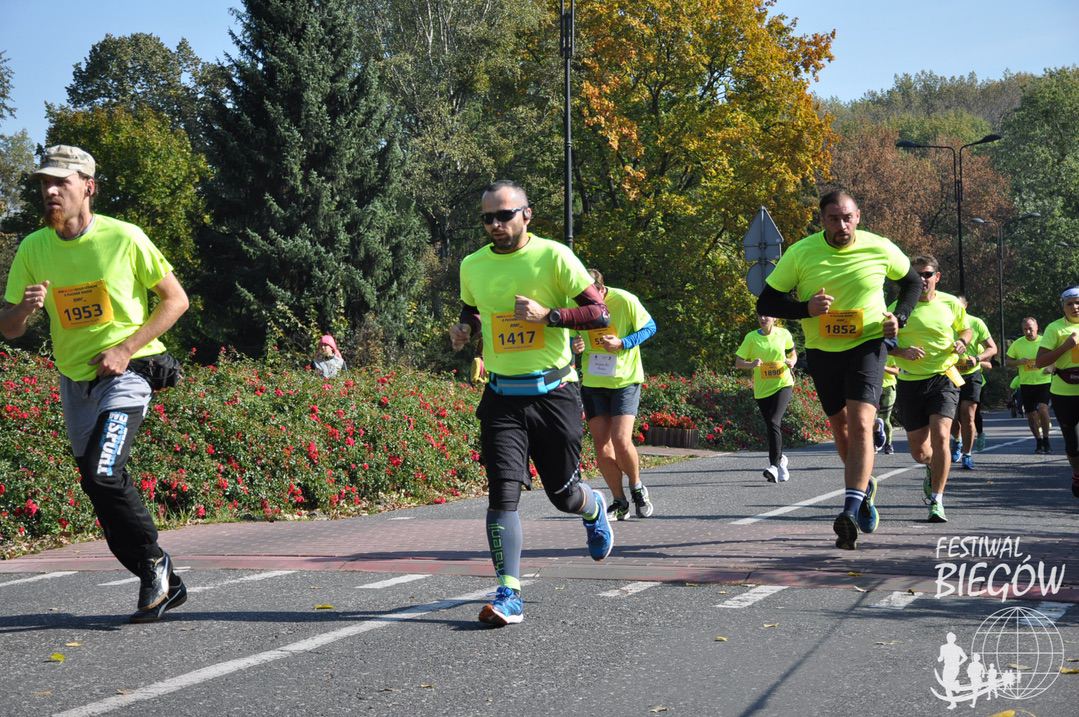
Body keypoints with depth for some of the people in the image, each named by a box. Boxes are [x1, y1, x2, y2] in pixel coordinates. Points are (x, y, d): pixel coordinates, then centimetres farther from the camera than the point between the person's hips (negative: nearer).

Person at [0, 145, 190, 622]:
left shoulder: (123, 238, -12)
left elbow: (176, 299, -5)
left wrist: (125, 350, -14)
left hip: (126, 373, -5)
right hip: (74, 381, 5)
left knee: (101, 474, -22)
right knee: (101, 488, 8)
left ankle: (154, 561, 0)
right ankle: (161, 583, 22)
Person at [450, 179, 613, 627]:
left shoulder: (553, 256, -7)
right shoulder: (473, 266, 6)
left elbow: (599, 312, -8)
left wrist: (547, 315, -20)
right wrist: (465, 329, 3)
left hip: (553, 392, -2)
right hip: (502, 396, 2)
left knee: (563, 495, 8)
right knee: (502, 491, -12)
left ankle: (595, 510, 46)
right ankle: (509, 595, -12)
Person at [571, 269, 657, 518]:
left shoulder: (625, 301, -15)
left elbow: (650, 328, -3)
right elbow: (569, 337, 9)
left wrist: (622, 343, -19)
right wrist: (575, 346, -16)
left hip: (625, 380, -4)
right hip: (592, 383, 4)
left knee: (621, 440, -16)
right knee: (601, 446, 1)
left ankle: (637, 488, 12)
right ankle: (619, 502, 16)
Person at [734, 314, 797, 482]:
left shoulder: (784, 334, 1)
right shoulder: (751, 337, -2)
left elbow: (793, 353, 18)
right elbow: (738, 362, -1)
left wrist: (792, 362, -5)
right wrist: (751, 364, -22)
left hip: (782, 385, -2)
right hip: (762, 389, 2)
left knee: (774, 422, -21)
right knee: (771, 426, 10)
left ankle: (774, 466, -27)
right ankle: (780, 459, 36)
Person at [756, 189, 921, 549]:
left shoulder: (880, 249, -9)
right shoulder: (800, 253, -11)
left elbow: (912, 282, 12)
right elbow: (765, 303, -7)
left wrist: (898, 317, -5)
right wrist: (806, 308, -24)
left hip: (867, 345, -2)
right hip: (822, 351, 2)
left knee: (860, 424, -20)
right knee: (840, 427, 14)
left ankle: (851, 510, -25)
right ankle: (865, 486, 41)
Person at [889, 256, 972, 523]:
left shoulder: (951, 304, 3)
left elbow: (965, 329, 19)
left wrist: (962, 342, -3)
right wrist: (903, 352, -16)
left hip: (943, 378, -1)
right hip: (910, 382, 1)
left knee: (940, 436, -21)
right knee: (918, 451, 7)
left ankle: (937, 501, -11)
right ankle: (933, 468, 46)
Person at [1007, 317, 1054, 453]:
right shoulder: (1017, 344, 2)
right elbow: (1008, 361, 9)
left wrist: (1051, 368, -16)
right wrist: (1019, 362, -12)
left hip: (1044, 382, -3)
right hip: (1026, 384, 3)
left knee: (1042, 408, -23)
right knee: (1031, 415, 6)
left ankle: (1045, 439, -9)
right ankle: (1038, 442, 22)